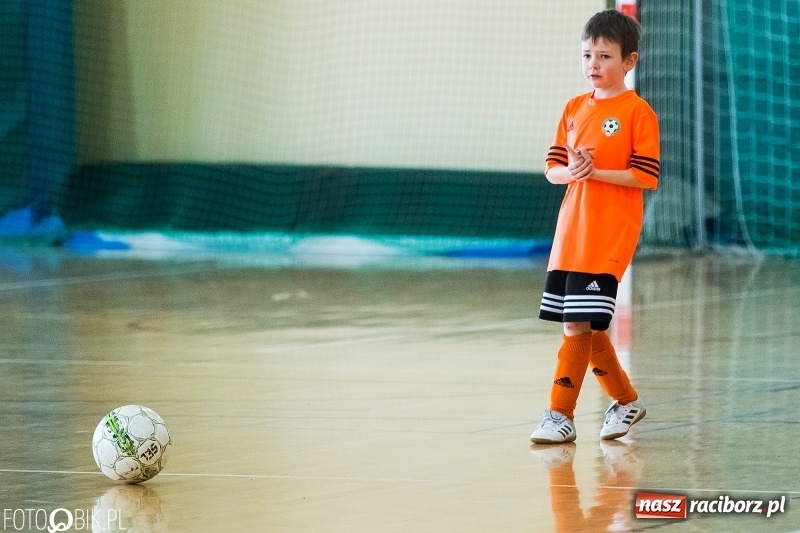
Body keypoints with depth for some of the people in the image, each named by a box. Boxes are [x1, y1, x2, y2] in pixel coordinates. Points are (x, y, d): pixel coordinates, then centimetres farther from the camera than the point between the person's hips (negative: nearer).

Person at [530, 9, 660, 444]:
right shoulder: (574, 109, 12)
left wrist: (596, 172, -18)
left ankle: (561, 416, -7)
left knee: (578, 324, -11)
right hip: (570, 233, 7)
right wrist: (570, 172, -10)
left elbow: (645, 175, -11)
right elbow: (552, 168, 12)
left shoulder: (638, 113, -6)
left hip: (609, 236, -7)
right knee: (586, 327, 11)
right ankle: (626, 401, 28)